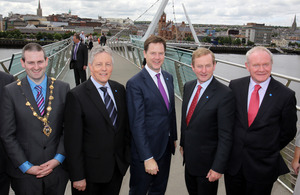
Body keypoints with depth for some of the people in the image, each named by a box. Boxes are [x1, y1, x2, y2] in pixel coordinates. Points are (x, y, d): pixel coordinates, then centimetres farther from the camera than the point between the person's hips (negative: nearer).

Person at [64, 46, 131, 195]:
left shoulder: (119, 89, 2)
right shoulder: (76, 96, -15)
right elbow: (73, 141, -14)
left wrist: (127, 155, 8)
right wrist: (77, 176, -13)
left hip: (118, 166, 5)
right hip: (91, 171, -5)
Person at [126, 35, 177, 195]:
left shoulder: (168, 77, 6)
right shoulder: (135, 83, -18)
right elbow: (137, 124, -20)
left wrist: (173, 137, 14)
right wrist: (147, 158, -21)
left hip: (166, 147, 7)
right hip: (145, 151, -6)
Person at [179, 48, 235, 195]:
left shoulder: (224, 94, -22)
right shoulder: (188, 87, 0)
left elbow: (226, 135, -21)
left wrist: (218, 167, -20)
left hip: (207, 161, -6)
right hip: (189, 156, 6)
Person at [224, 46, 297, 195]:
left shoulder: (286, 95, -12)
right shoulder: (235, 86, -4)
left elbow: (288, 132, 0)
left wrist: (270, 150, 4)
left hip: (263, 167, -2)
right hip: (233, 161, 3)